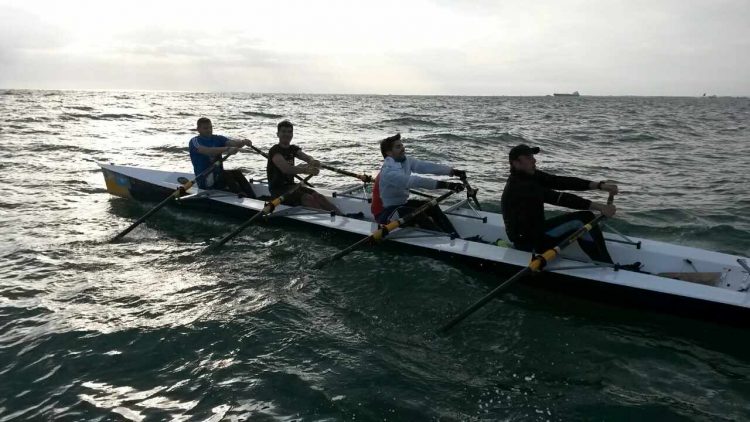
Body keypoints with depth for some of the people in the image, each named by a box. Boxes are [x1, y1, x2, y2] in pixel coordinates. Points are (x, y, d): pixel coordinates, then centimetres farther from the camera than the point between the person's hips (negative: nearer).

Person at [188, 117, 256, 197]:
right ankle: (242, 197, -42)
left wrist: (243, 142, -31)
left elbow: (232, 142, -9)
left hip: (219, 176, 5)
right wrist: (227, 149, -38)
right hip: (205, 181, -5)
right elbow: (207, 151, -26)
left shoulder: (218, 139, 11)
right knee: (227, 174, -28)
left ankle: (253, 198, -35)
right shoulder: (194, 141, -4)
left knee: (237, 173, -20)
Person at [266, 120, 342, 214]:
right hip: (278, 190, -7)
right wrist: (305, 170, -40)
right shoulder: (275, 151, -11)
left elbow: (307, 157, -4)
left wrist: (313, 162, -29)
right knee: (307, 198, -27)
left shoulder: (293, 149, 13)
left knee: (318, 196, -15)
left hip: (291, 186, 7)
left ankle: (341, 215, -27)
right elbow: (285, 169, -28)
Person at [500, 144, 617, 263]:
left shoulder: (530, 176, 3)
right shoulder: (521, 187, -26)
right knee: (582, 219, -17)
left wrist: (600, 185, -16)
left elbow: (561, 182, -6)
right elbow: (560, 198, -30)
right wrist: (599, 207, -31)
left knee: (586, 218, 1)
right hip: (528, 244, -10)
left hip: (535, 232, 10)